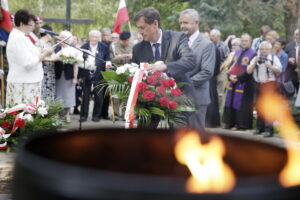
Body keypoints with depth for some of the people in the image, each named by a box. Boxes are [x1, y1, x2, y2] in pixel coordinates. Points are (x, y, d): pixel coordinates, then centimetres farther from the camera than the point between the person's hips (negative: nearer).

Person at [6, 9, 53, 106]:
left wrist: (42, 53, 9)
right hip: (23, 85, -10)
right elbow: (28, 63, -22)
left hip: (27, 82, 10)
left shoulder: (18, 36, 16)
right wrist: (45, 54, -11)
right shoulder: (19, 39, -16)